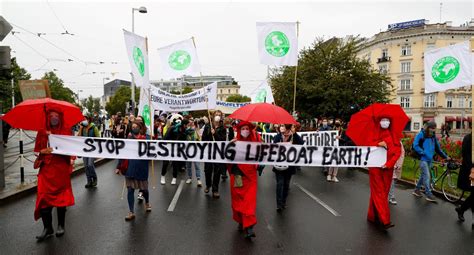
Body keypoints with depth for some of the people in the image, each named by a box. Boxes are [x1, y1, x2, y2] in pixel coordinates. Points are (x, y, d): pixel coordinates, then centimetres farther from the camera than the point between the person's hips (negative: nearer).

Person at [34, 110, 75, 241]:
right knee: (44, 198, -5)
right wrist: (43, 151, -15)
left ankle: (61, 225, 20)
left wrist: (72, 159, -15)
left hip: (62, 169, -1)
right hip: (46, 169, 1)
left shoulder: (66, 132, 5)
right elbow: (37, 150, 7)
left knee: (61, 196, 6)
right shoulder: (42, 133, 8)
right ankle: (47, 228, 5)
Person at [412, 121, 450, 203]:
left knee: (424, 175, 13)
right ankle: (429, 195, -5)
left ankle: (416, 190, 26)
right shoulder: (421, 134, -8)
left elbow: (438, 148, 18)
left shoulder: (433, 136, 11)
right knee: (427, 176, -9)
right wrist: (423, 153, -15)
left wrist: (445, 156, 17)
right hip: (423, 159, -7)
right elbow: (415, 145, -14)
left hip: (430, 159, 7)